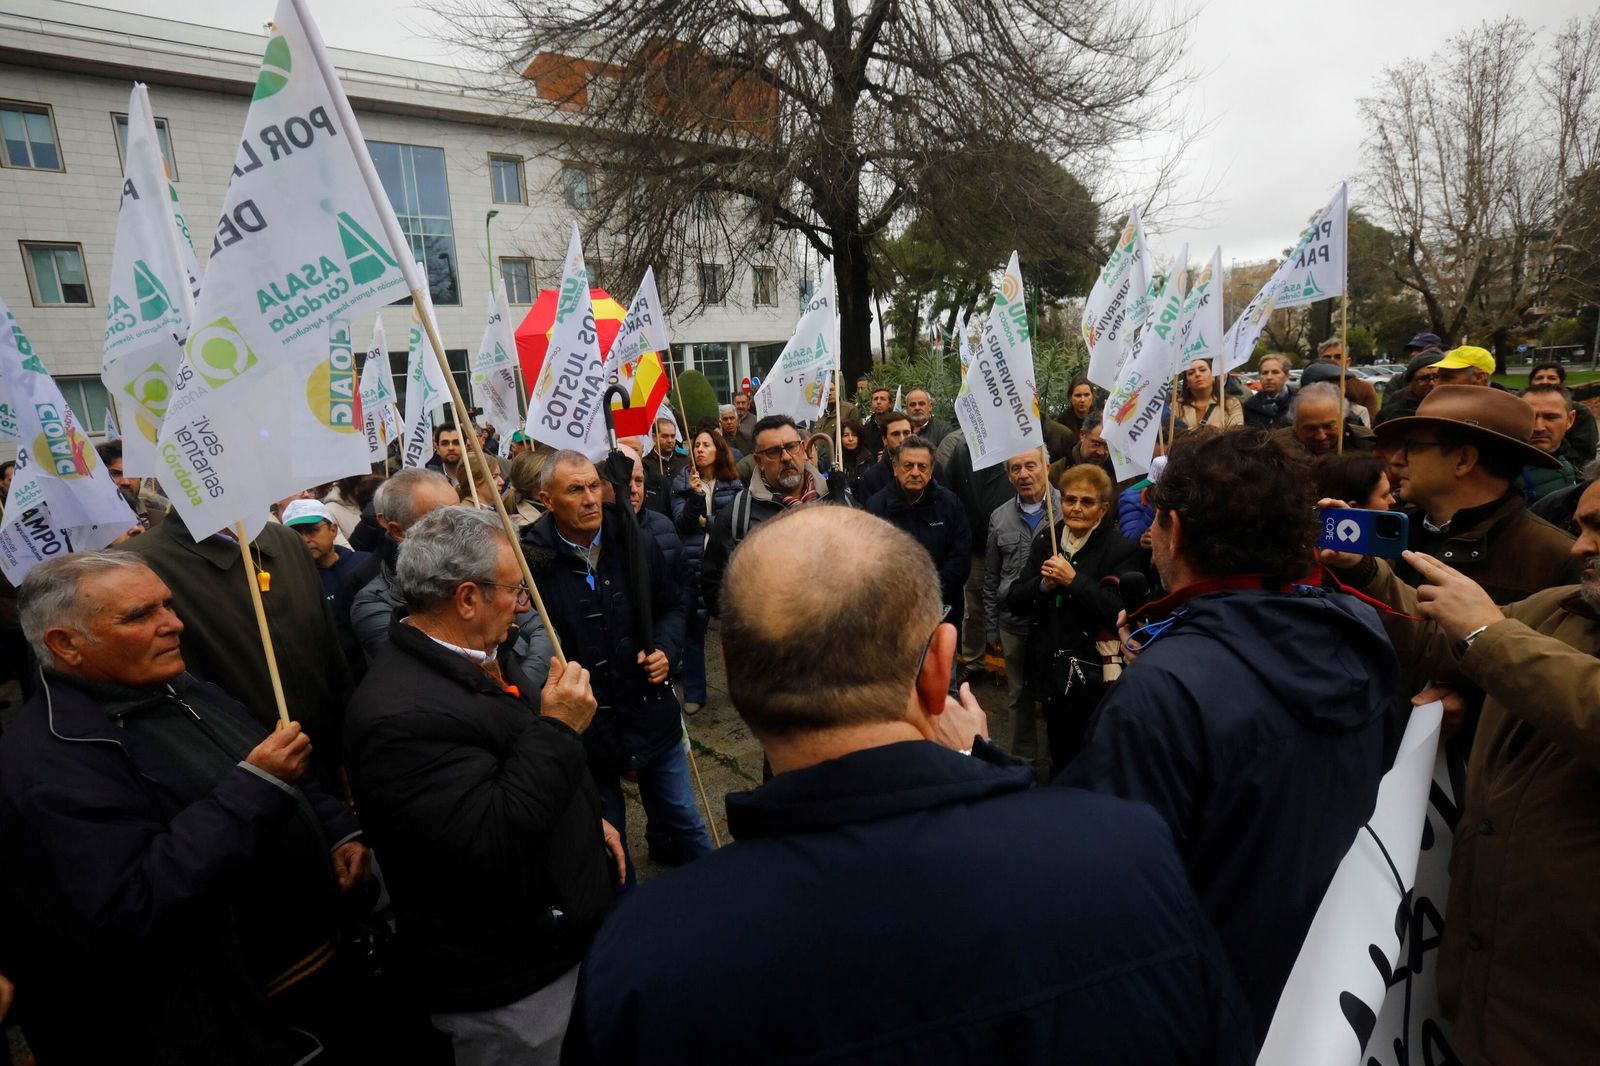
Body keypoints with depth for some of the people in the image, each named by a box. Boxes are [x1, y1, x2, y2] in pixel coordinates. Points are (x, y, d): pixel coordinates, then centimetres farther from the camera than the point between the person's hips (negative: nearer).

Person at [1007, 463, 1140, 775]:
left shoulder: (1121, 549, -9)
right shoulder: (1045, 541, 6)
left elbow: (1120, 611, -20)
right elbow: (1014, 601, 2)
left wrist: (1074, 580, -25)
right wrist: (1043, 584, -16)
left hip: (1093, 676, -5)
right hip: (1051, 670, 5)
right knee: (1059, 758, 21)